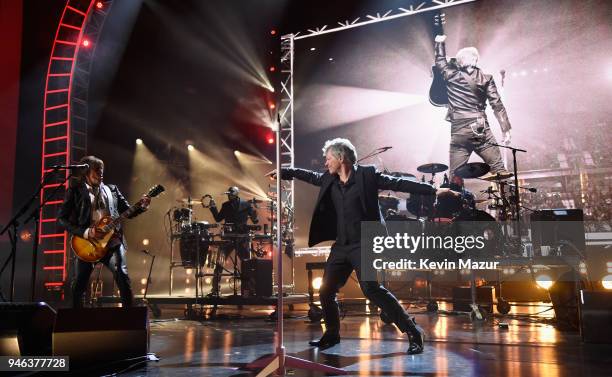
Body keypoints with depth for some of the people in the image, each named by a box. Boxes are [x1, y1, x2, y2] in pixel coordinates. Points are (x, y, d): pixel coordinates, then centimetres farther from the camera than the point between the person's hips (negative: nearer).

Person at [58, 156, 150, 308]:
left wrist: (141, 206, -4)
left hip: (112, 240, 2)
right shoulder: (75, 191, 6)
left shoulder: (111, 189, 16)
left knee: (122, 276, -15)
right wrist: (85, 232, -11)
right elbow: (62, 218, 0)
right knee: (79, 284, -1)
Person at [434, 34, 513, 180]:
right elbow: (497, 105, -1)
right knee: (499, 171, 2)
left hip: (458, 132, 1)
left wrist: (440, 42, 41)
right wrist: (506, 129, 2)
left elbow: (440, 61, 27)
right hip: (481, 130, -1)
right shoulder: (486, 79, 4)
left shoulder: (451, 75, 6)